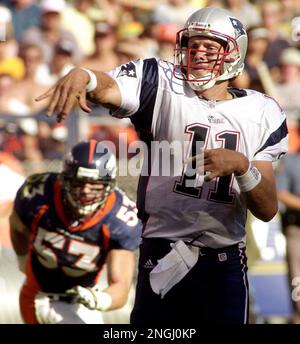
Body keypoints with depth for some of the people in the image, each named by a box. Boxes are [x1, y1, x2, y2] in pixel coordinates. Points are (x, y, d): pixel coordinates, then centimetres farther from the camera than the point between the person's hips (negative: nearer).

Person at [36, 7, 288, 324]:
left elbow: (267, 210, 2)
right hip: (162, 258, -2)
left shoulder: (260, 115, 4)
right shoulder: (163, 88, -3)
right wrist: (82, 77, -49)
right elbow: (109, 89, -26)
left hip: (224, 264, 2)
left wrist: (241, 166, -17)